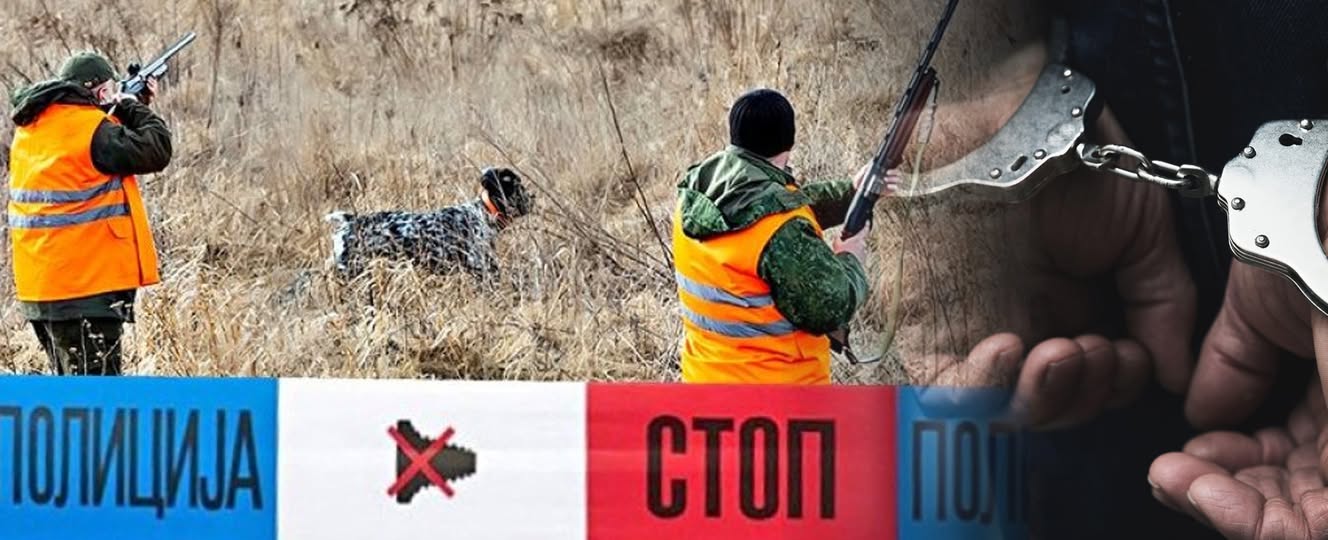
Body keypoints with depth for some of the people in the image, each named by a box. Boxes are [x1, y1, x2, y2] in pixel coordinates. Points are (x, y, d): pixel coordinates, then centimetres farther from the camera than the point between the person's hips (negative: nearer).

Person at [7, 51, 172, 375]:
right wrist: (135, 108, 5)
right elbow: (155, 151, -10)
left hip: (39, 285, 9)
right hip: (85, 285, -9)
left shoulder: (32, 126, 12)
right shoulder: (90, 127, -15)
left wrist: (133, 107, 18)